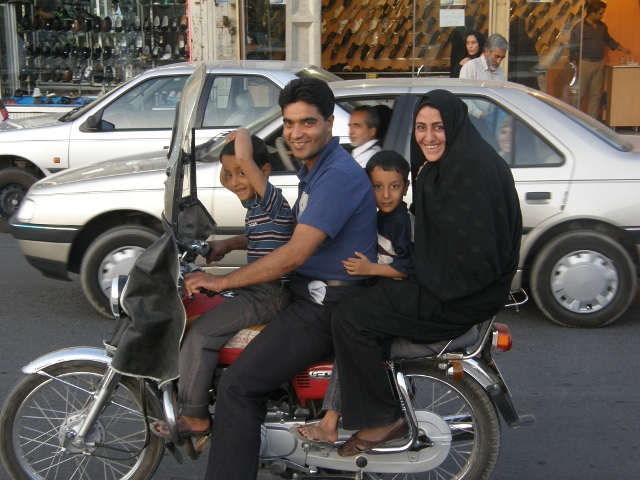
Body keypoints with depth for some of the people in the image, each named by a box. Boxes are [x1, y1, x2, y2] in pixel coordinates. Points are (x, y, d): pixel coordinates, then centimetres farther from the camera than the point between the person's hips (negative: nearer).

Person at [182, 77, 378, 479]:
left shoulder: (339, 174, -20)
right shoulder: (315, 169, 13)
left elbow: (295, 254, -25)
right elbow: (293, 230, 26)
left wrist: (221, 282, -19)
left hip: (329, 305, -11)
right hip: (310, 292, 11)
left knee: (237, 388, -18)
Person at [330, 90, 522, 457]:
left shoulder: (474, 166, -19)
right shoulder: (439, 167, 13)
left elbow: (479, 248, -24)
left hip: (463, 293, -11)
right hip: (446, 277, 11)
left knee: (351, 318, -16)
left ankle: (384, 418, -2)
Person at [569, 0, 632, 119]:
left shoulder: (602, 26, 10)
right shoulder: (580, 27, -10)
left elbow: (608, 40, 25)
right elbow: (572, 48, -10)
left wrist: (622, 49, 15)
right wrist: (576, 67, -14)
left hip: (599, 64, 6)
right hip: (584, 63, -6)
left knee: (595, 94, 8)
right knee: (579, 94, -3)